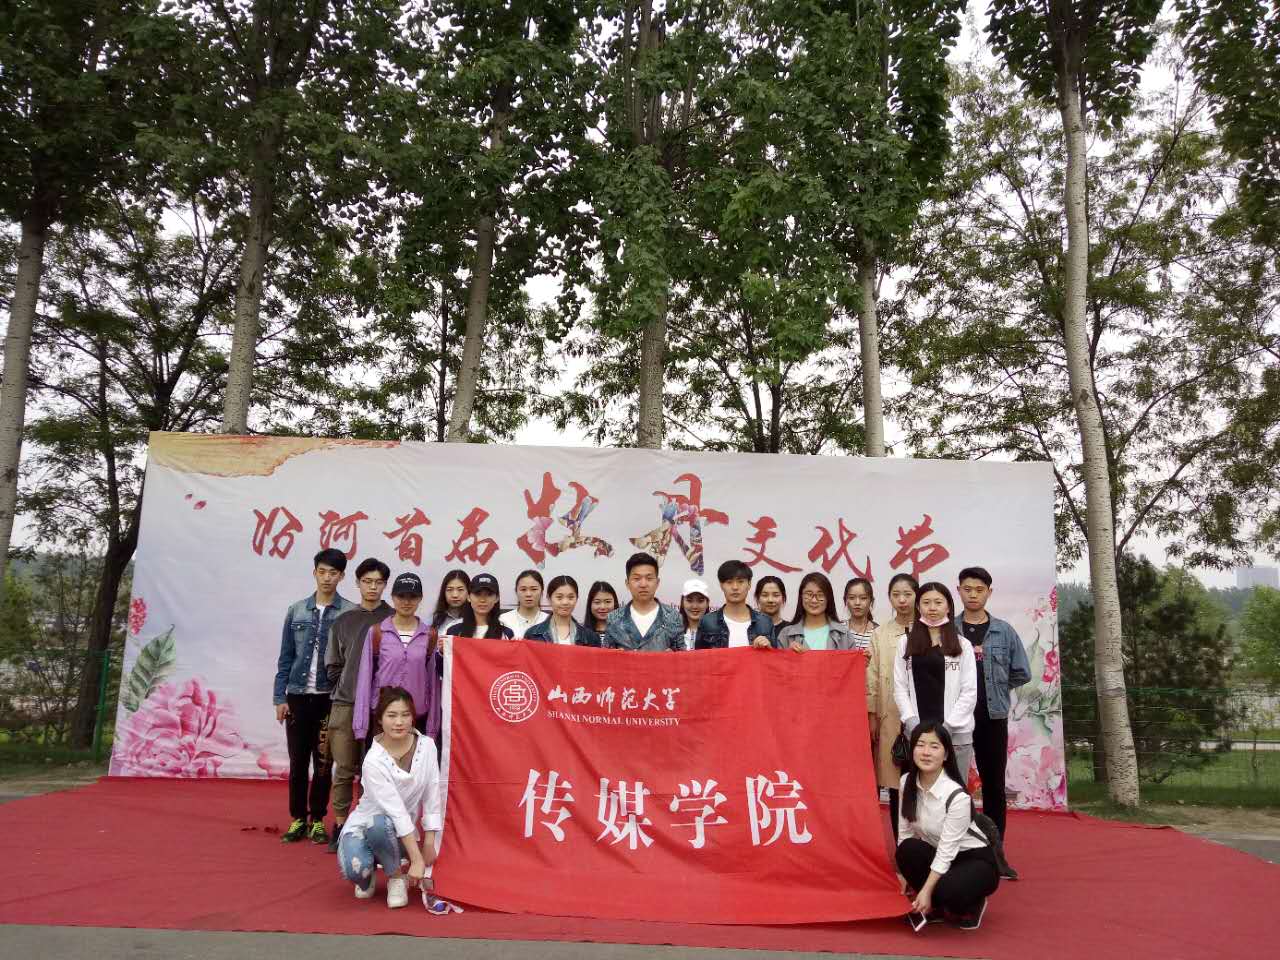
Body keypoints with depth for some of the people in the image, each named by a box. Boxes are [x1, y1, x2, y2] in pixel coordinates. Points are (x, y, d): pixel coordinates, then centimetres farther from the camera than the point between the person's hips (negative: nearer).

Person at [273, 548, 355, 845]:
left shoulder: (350, 614, -3)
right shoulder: (296, 611, 5)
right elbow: (286, 658, 7)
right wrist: (280, 697, 2)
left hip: (331, 698, -2)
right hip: (298, 696, 2)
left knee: (323, 763, 6)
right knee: (298, 761, 8)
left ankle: (317, 820, 18)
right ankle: (298, 819, 19)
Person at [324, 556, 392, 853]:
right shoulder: (344, 621, 10)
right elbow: (332, 666, 13)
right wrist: (351, 683, 3)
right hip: (345, 705, 2)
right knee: (344, 769, 5)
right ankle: (340, 825, 16)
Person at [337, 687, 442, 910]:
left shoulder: (426, 746, -13)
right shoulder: (374, 761, -25)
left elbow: (432, 798, -7)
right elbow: (396, 811, -28)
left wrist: (429, 845, -10)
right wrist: (416, 859, -30)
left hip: (402, 833, 3)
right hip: (364, 825, -2)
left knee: (380, 825, -32)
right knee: (355, 868, -34)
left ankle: (395, 877, -5)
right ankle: (368, 873, 3)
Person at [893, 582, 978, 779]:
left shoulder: (962, 645, 3)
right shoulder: (906, 643, 7)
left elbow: (969, 692, -1)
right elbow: (900, 688, 3)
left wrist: (947, 726, -10)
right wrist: (913, 723, -8)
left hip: (956, 733, -1)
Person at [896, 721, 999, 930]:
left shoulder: (957, 796, -27)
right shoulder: (907, 783, -10)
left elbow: (947, 850, -25)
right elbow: (905, 831, -4)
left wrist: (926, 891, -25)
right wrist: (903, 873, -9)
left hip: (975, 859, -5)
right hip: (936, 855, 5)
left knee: (947, 891, -35)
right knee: (908, 849, -28)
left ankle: (971, 905, 3)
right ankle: (934, 906, -1)